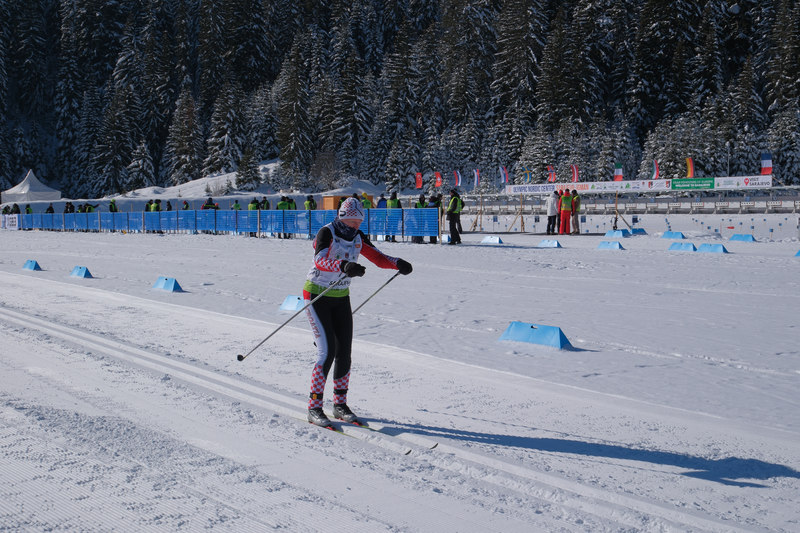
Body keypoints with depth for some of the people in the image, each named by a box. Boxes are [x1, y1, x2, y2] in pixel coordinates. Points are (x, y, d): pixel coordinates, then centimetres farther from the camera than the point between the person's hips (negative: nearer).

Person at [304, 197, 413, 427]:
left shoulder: (358, 238, 2)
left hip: (341, 298, 6)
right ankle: (314, 408, -5)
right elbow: (321, 260, -35)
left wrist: (398, 263, -19)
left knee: (344, 352, 3)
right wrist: (344, 266, -53)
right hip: (317, 296, -6)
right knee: (327, 351, -14)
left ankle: (340, 404, 17)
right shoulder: (326, 233, -18)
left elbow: (379, 258, 3)